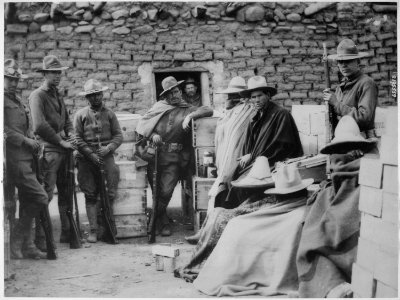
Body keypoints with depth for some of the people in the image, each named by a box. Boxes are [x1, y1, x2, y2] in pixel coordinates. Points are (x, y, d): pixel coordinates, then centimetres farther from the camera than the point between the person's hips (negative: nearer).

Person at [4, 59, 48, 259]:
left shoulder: (16, 99, 22)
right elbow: (4, 129, -16)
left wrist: (33, 142, 8)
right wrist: (25, 141, -14)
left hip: (26, 157, 10)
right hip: (14, 158, -10)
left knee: (27, 202, 11)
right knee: (40, 198, -12)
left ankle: (27, 246, 18)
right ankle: (15, 239, -1)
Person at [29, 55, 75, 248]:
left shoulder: (58, 96, 20)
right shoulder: (38, 95, -6)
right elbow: (39, 126, -16)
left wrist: (71, 134, 4)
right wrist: (61, 141, -12)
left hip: (63, 149, 8)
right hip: (49, 149, -8)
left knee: (66, 192, 11)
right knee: (46, 194, -10)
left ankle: (67, 232, 19)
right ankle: (40, 237, -6)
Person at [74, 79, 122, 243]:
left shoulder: (109, 114, 11)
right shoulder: (80, 115, 6)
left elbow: (118, 135, 8)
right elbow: (77, 139, 1)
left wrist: (108, 148, -10)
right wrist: (91, 154, -9)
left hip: (106, 155, 1)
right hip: (86, 158, -1)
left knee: (110, 194, -9)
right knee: (90, 195, 0)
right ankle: (93, 231, 2)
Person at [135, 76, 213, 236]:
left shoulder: (188, 110, 8)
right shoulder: (158, 107, 13)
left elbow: (208, 110, -4)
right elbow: (142, 123, 14)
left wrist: (190, 116, -18)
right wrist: (152, 134, -5)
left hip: (173, 158, -2)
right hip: (154, 155, 2)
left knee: (166, 191, -10)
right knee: (156, 191, 5)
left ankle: (155, 216, 13)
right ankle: (164, 221, 23)